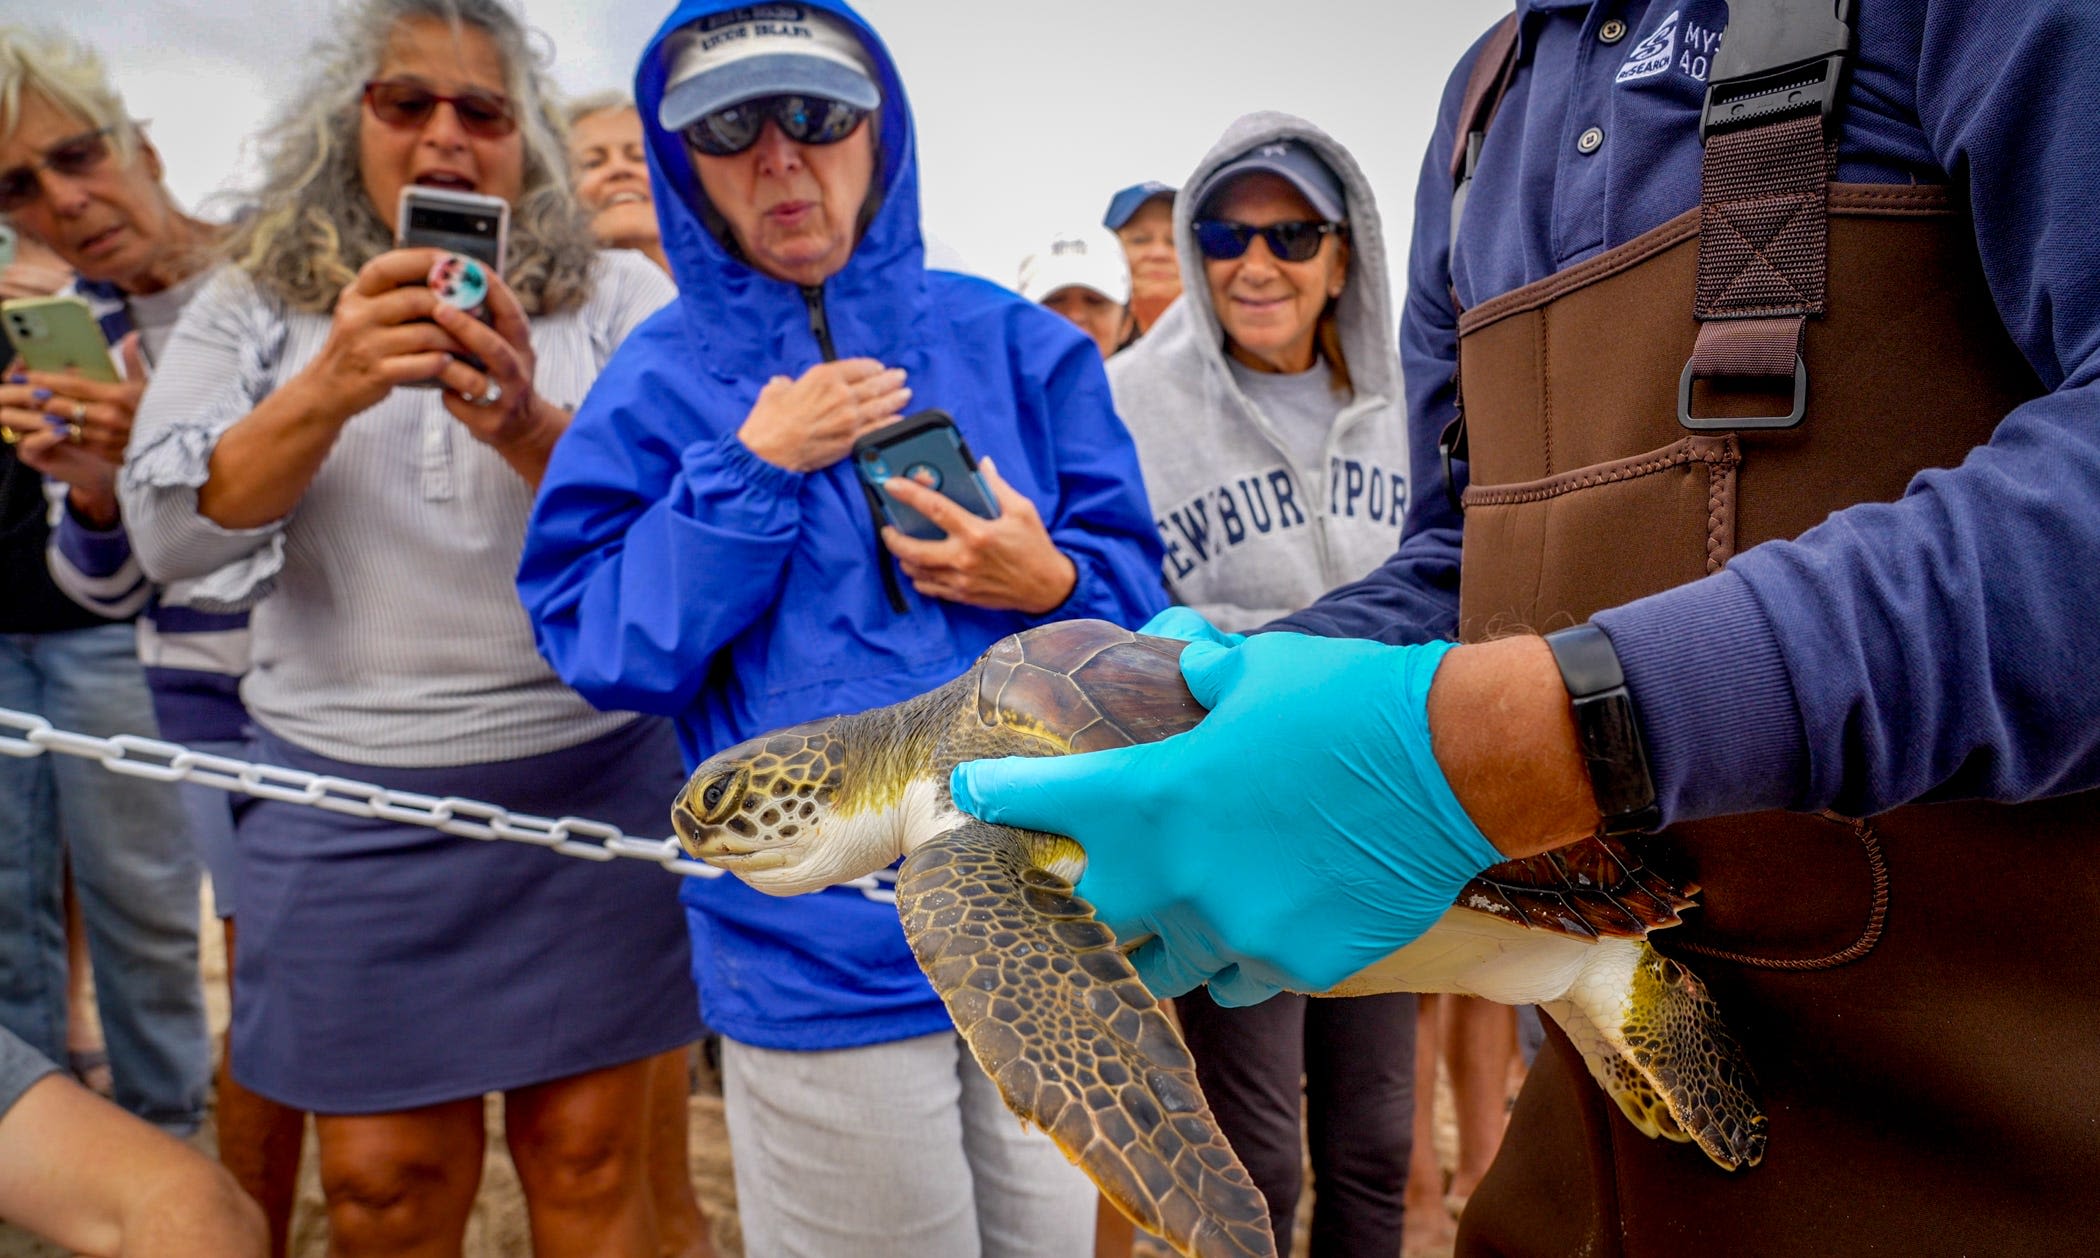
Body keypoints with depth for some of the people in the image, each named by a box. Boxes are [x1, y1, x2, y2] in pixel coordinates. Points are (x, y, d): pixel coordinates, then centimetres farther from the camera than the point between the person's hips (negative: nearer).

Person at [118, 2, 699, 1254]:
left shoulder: (617, 296, 3)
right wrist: (332, 386, -21)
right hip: (353, 801, 1)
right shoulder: (252, 307, 7)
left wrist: (528, 426, -26)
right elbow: (174, 535, -5)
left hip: (594, 785, -1)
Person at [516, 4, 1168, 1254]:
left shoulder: (1016, 345, 3)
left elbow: (1141, 599, 4)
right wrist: (752, 467, -14)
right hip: (820, 952, -2)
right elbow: (602, 649, -7)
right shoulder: (659, 384, 1)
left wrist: (1050, 586, -17)